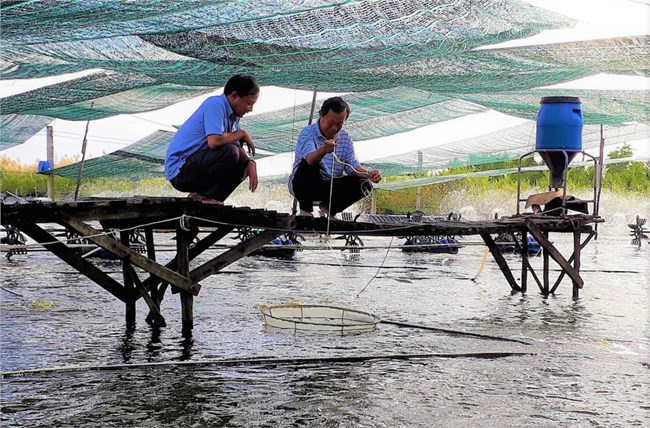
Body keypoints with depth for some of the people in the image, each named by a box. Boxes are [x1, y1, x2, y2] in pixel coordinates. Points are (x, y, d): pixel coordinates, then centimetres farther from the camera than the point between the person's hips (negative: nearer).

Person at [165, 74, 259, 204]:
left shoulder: (233, 114, 11)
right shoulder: (215, 104, -17)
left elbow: (237, 147, 12)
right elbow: (214, 141, -30)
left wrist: (250, 162, -9)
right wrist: (242, 134, -15)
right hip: (179, 169, -9)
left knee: (243, 165, 6)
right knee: (229, 153, -27)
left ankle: (211, 199, 3)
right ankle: (200, 195, -10)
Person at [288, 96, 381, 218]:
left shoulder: (345, 137, 3)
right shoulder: (308, 133, -16)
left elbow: (352, 166, 1)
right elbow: (310, 159, -36)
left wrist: (369, 174, -21)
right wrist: (323, 150, -59)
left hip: (331, 187, 5)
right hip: (303, 185, -5)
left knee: (364, 184, -16)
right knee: (308, 165, -36)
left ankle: (329, 208, 9)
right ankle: (305, 210, -13)